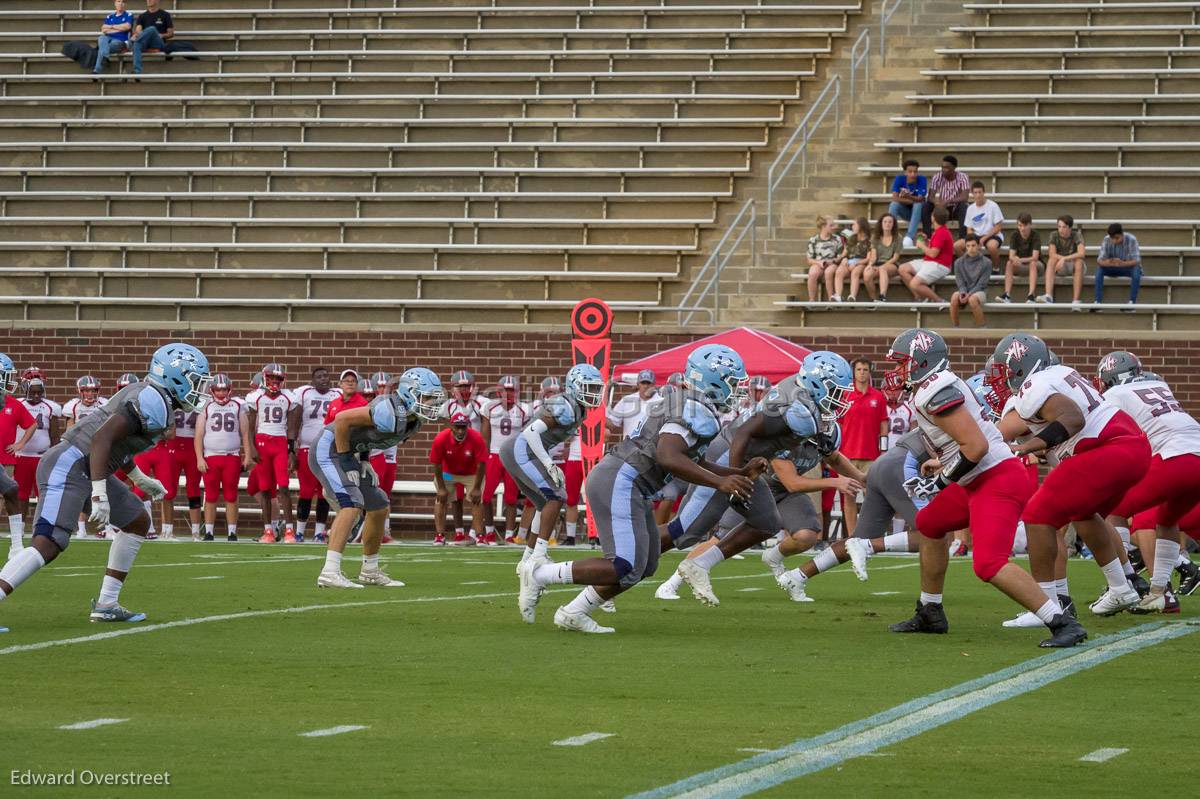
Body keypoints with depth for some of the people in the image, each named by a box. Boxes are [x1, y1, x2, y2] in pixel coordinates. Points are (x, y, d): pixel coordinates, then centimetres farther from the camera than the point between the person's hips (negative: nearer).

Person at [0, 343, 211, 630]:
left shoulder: (145, 393, 16)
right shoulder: (153, 404, -16)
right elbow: (102, 438, -26)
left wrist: (140, 479, 39)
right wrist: (100, 495, -30)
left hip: (85, 469, 11)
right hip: (69, 466, -11)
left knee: (138, 522, 19)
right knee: (48, 545, -22)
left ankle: (106, 605, 20)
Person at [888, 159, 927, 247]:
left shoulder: (922, 179, -17)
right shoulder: (899, 179, -14)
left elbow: (920, 199, -27)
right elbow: (895, 198, -22)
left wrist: (908, 197, -46)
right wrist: (913, 201, -25)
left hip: (918, 211, -1)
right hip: (905, 211, 1)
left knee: (918, 205, -33)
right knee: (894, 204, -27)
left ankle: (909, 237, -39)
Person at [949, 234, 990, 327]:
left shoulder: (986, 263, -5)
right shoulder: (959, 262, 4)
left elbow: (981, 284, -8)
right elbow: (960, 283, 3)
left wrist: (969, 294, -21)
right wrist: (962, 292, -19)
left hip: (980, 292, -2)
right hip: (965, 291, 2)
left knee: (972, 299, -38)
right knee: (954, 297, -32)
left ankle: (983, 327, -23)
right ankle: (954, 328, -21)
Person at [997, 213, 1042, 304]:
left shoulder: (1035, 236, -17)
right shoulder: (1014, 235, -8)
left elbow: (1035, 258, -27)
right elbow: (1011, 256, -17)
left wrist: (1020, 260, -44)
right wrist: (1015, 259, -41)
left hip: (1036, 264, -3)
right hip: (1020, 266, 3)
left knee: (1033, 263, -36)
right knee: (1009, 263, -26)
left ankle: (1032, 295, -46)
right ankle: (1007, 295, -37)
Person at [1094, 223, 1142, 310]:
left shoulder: (1131, 240, -24)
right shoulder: (1106, 241, -17)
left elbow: (1136, 260, -29)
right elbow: (1100, 260, -24)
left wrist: (1122, 263, -47)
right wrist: (1106, 263, -49)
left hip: (1128, 267, -2)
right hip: (1113, 270, 2)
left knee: (1136, 268, -35)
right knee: (1099, 268, -25)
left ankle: (1132, 302, -29)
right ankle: (1098, 302, -27)